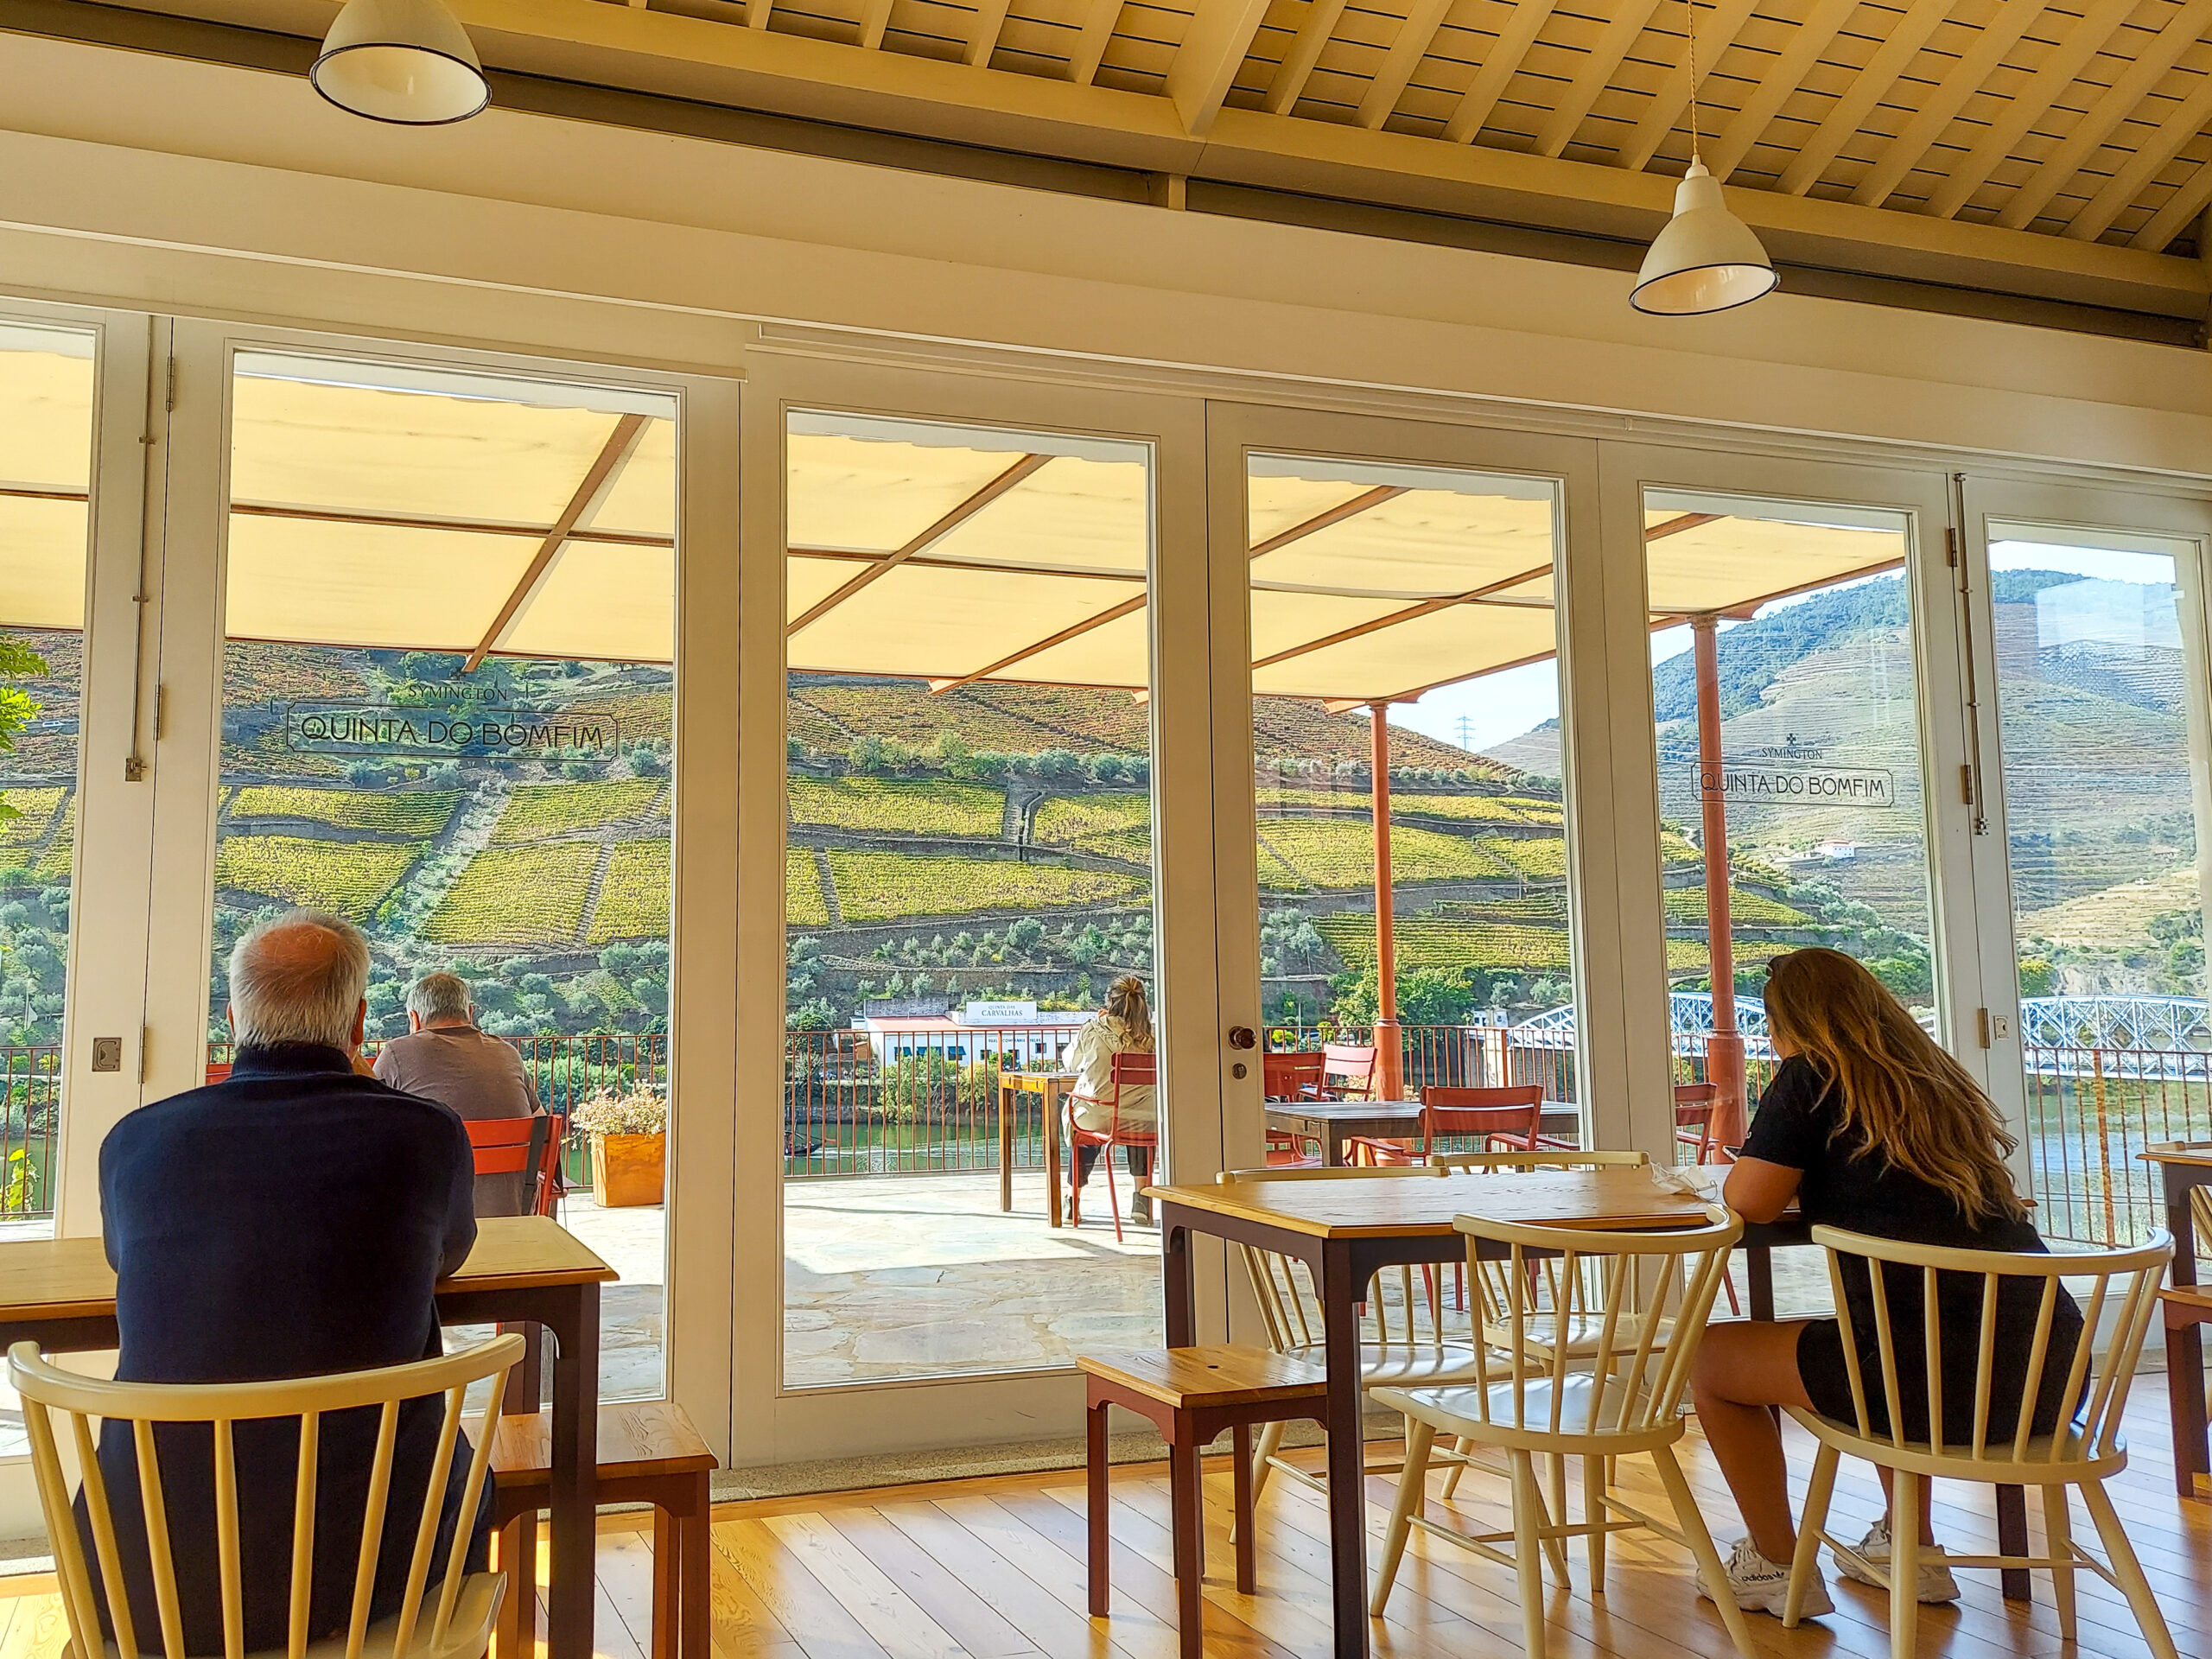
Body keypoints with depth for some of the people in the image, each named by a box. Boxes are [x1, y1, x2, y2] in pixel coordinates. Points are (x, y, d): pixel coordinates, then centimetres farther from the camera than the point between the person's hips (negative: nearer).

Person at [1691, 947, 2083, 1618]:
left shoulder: (1811, 1077, -2)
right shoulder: (1940, 1078, 18)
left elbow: (1748, 1200, -5)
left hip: (1944, 1382, -8)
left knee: (1709, 1357, 12)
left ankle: (1776, 1566, 21)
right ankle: (1911, 1546, 38)